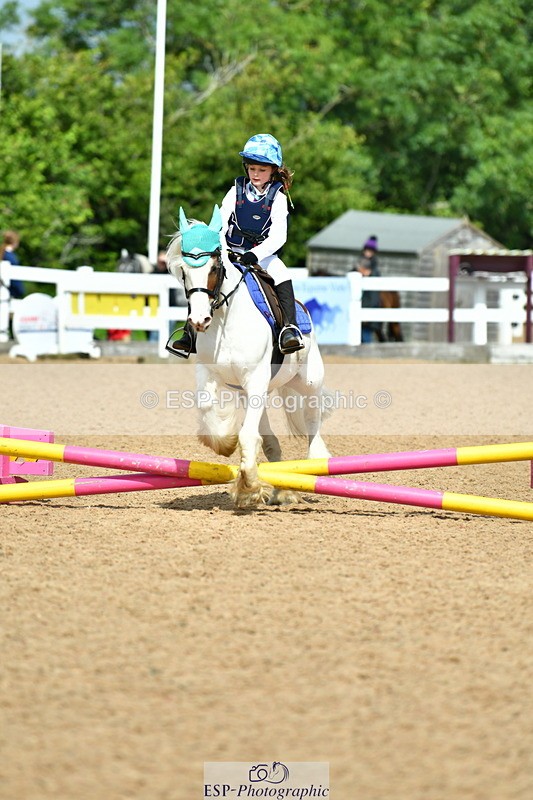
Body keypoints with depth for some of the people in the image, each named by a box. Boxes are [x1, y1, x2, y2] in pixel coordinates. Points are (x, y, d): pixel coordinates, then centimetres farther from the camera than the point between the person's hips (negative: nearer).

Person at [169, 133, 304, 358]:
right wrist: (221, 250, -21)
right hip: (231, 252, 2)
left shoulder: (278, 198, -2)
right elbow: (219, 223, -3)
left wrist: (255, 254, -27)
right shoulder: (237, 191, 4)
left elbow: (278, 236, -12)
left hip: (263, 254, -2)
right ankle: (190, 333, -15)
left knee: (282, 277, -31)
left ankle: (289, 328, -33)